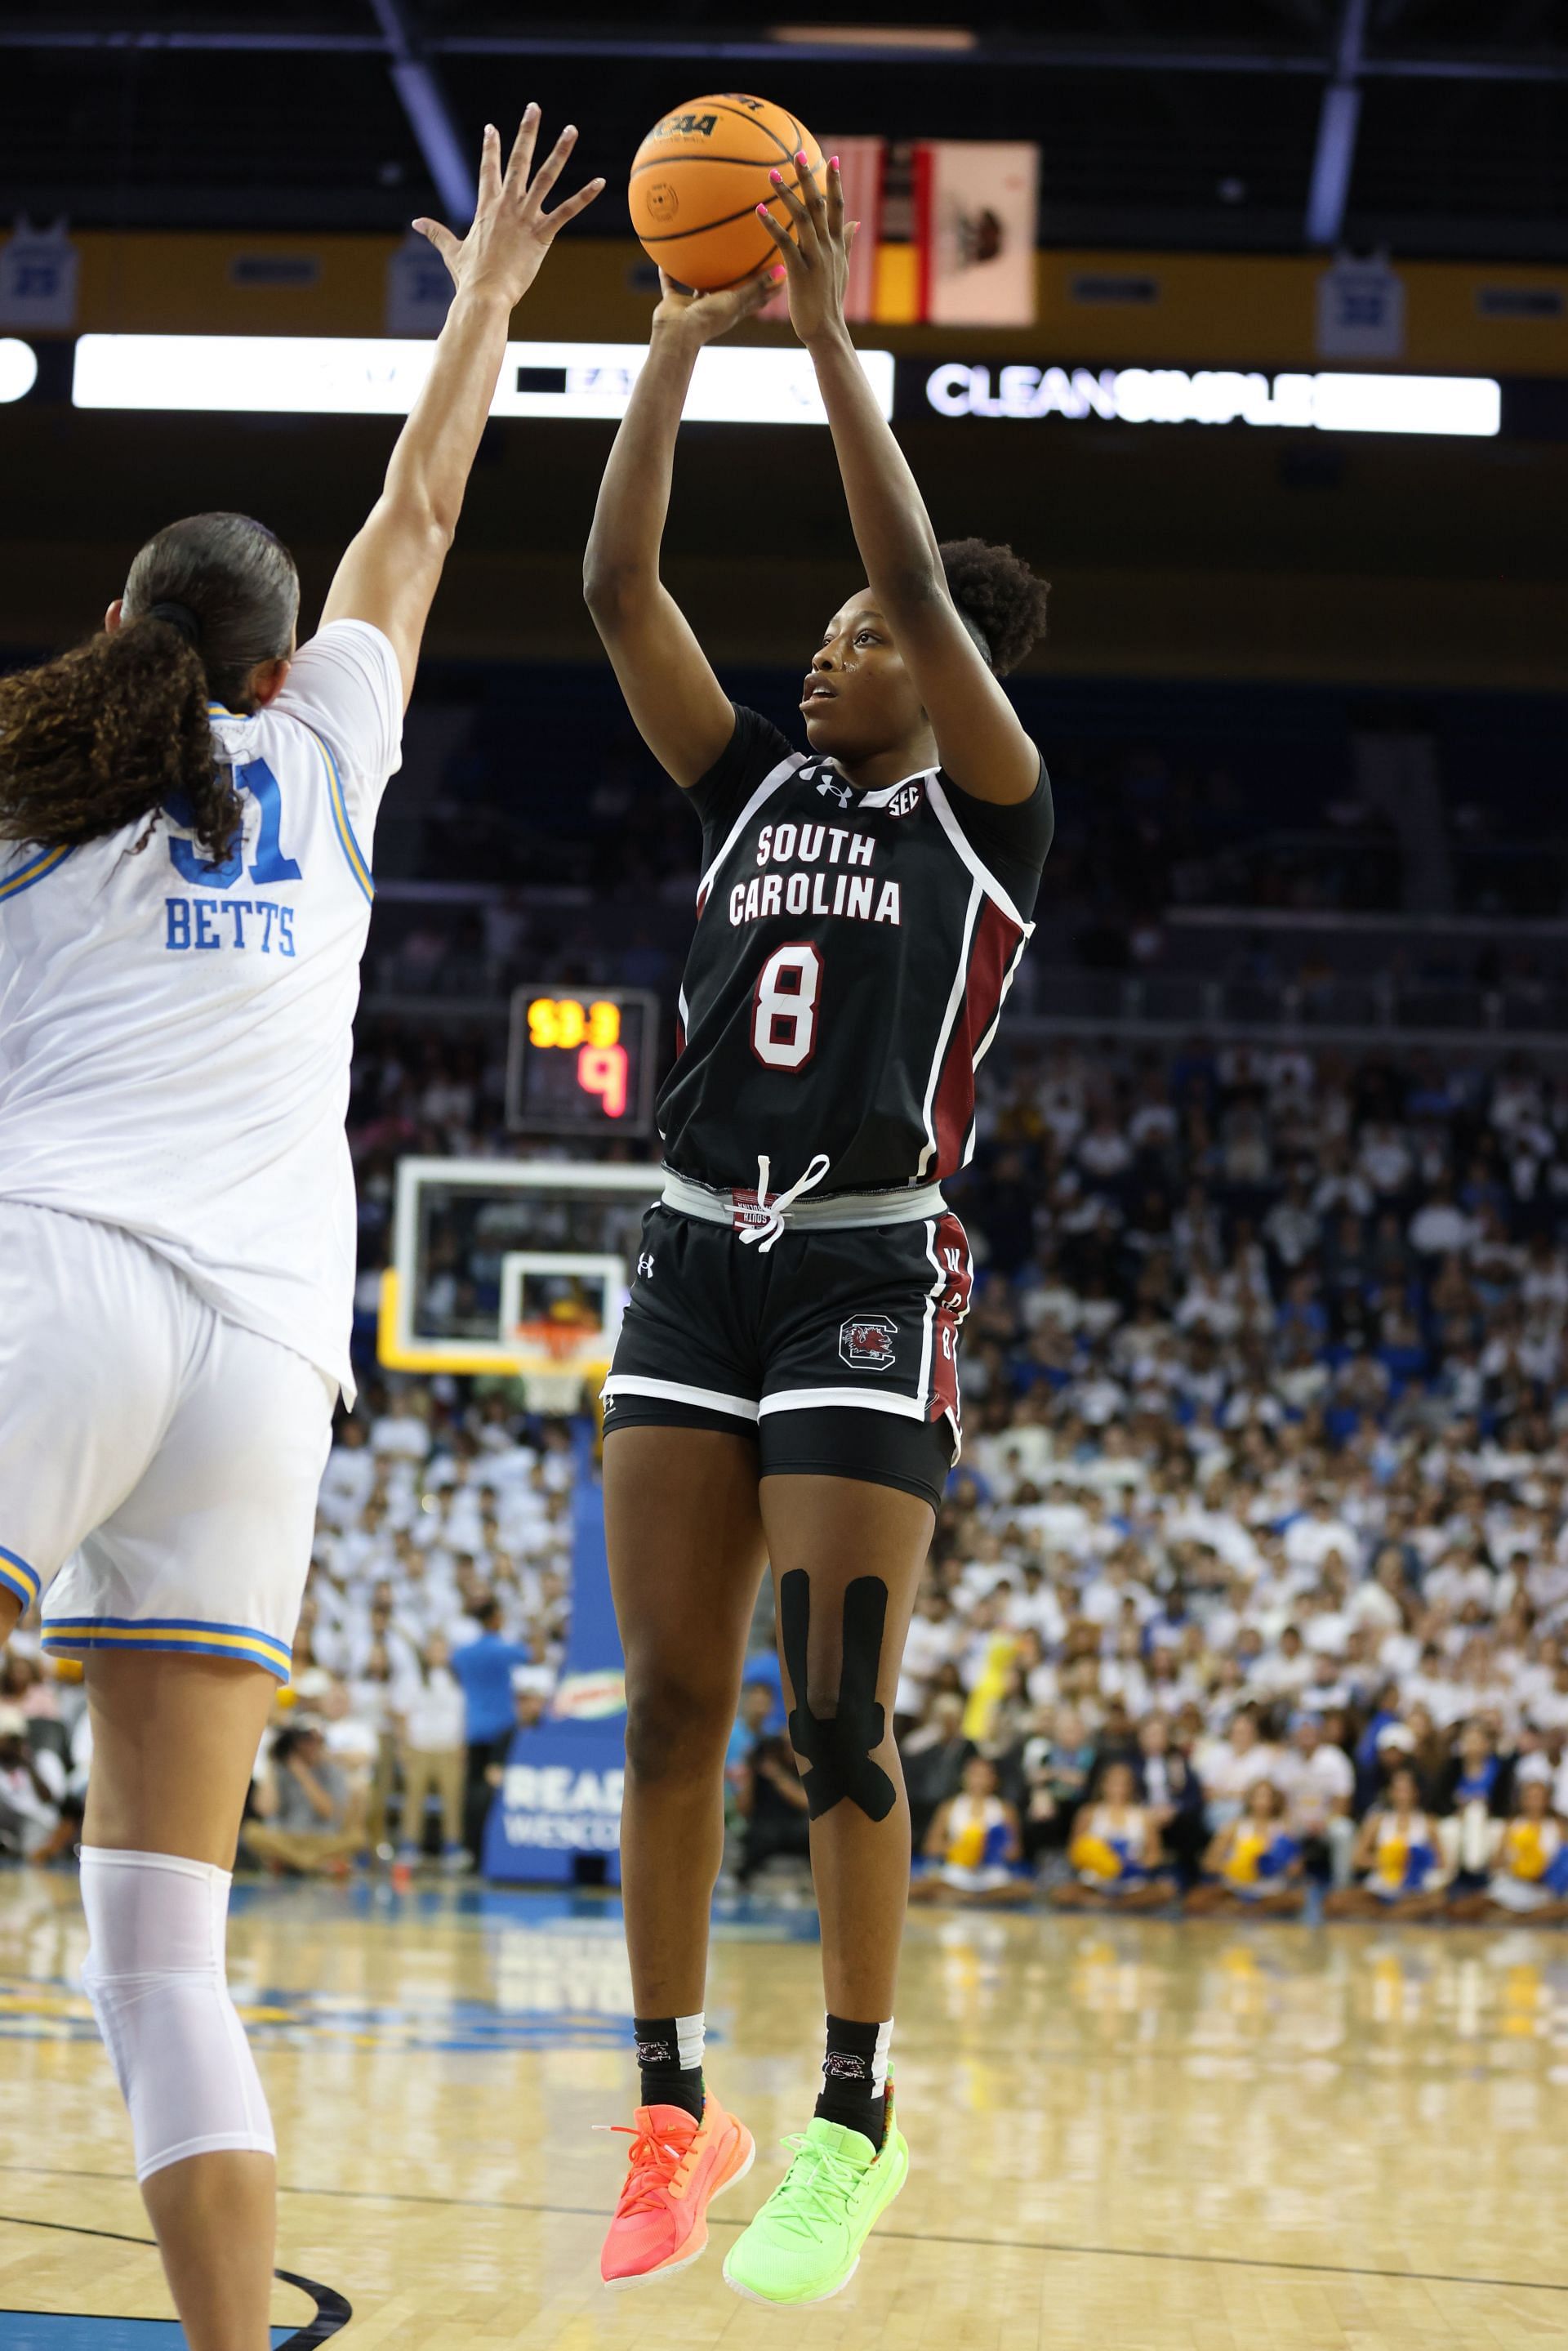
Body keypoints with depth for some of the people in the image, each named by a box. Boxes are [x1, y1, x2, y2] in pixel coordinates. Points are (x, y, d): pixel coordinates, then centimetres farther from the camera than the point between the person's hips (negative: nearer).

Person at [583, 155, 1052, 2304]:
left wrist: (832, 341, -14)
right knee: (670, 1705, 2)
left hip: (870, 1275, -5)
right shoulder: (757, 789, 14)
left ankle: (854, 2122, 4)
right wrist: (677, 347, -3)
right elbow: (619, 587, 4)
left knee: (837, 1717, -7)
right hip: (701, 1259, 5)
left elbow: (919, 584, -13)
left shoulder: (988, 817, 1)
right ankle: (674, 2109, 9)